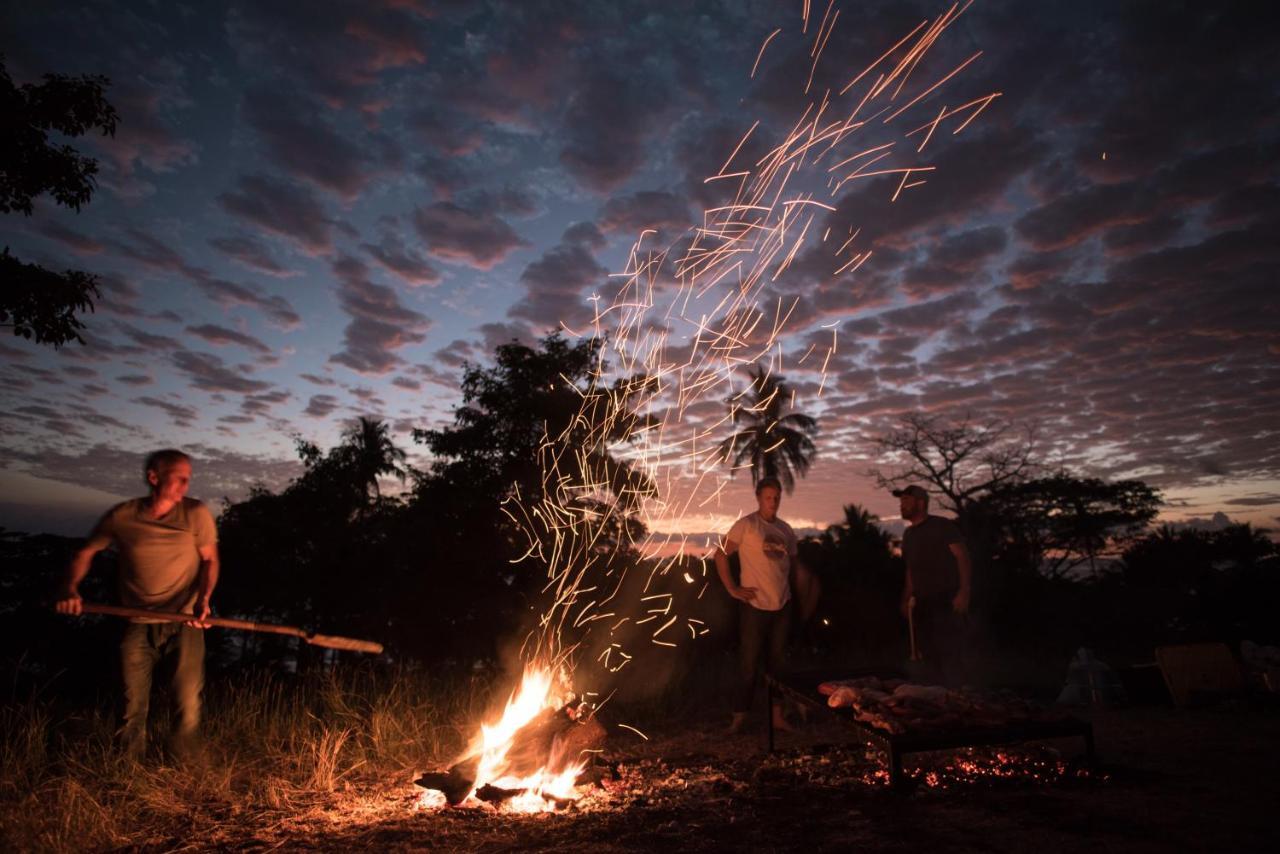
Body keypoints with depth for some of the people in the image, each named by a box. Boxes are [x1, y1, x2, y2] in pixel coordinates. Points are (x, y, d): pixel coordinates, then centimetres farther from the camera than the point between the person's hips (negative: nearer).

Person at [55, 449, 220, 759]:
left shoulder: (196, 514, -8)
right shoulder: (122, 517, -5)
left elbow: (210, 560, 1)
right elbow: (86, 553, 10)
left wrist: (203, 598, -14)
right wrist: (70, 588, -7)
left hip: (184, 621, -1)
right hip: (138, 624, 1)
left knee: (188, 707, -5)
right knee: (132, 709, 10)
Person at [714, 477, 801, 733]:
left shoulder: (786, 530, 9)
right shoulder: (746, 525, -9)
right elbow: (721, 555, -9)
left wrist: (788, 588, 10)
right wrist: (733, 589, -12)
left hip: (782, 605, 6)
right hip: (755, 605, -5)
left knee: (777, 662, 14)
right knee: (749, 664, 1)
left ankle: (777, 716, 25)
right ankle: (739, 719, 13)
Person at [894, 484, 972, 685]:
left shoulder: (943, 526, -5)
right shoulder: (908, 534, 16)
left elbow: (962, 557, -11)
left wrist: (964, 591, -20)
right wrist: (906, 599, 15)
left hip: (946, 601, -7)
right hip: (922, 603, 7)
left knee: (949, 654, -9)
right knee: (928, 654, 10)